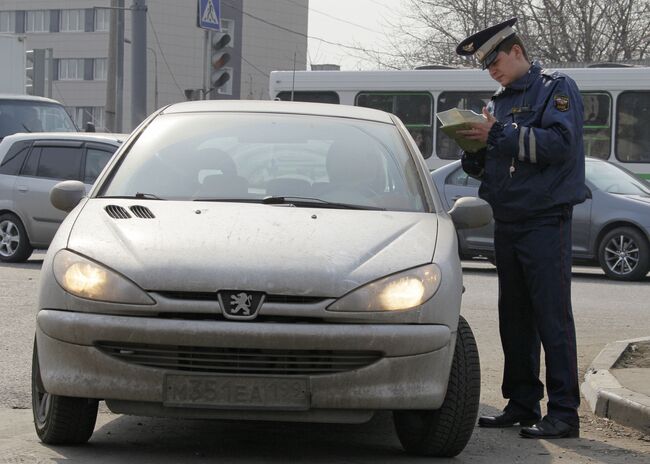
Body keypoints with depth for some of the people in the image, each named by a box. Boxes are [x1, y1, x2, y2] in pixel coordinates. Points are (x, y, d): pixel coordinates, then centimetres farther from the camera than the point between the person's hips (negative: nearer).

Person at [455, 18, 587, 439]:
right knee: (514, 318, 10)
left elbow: (560, 143, -19)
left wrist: (500, 134, -19)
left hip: (545, 221, -8)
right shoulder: (500, 102, 18)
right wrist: (474, 147, -1)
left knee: (552, 317, -9)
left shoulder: (557, 89, -3)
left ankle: (564, 413, -8)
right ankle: (522, 404, 18)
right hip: (507, 223, 8)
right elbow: (486, 167, 21)